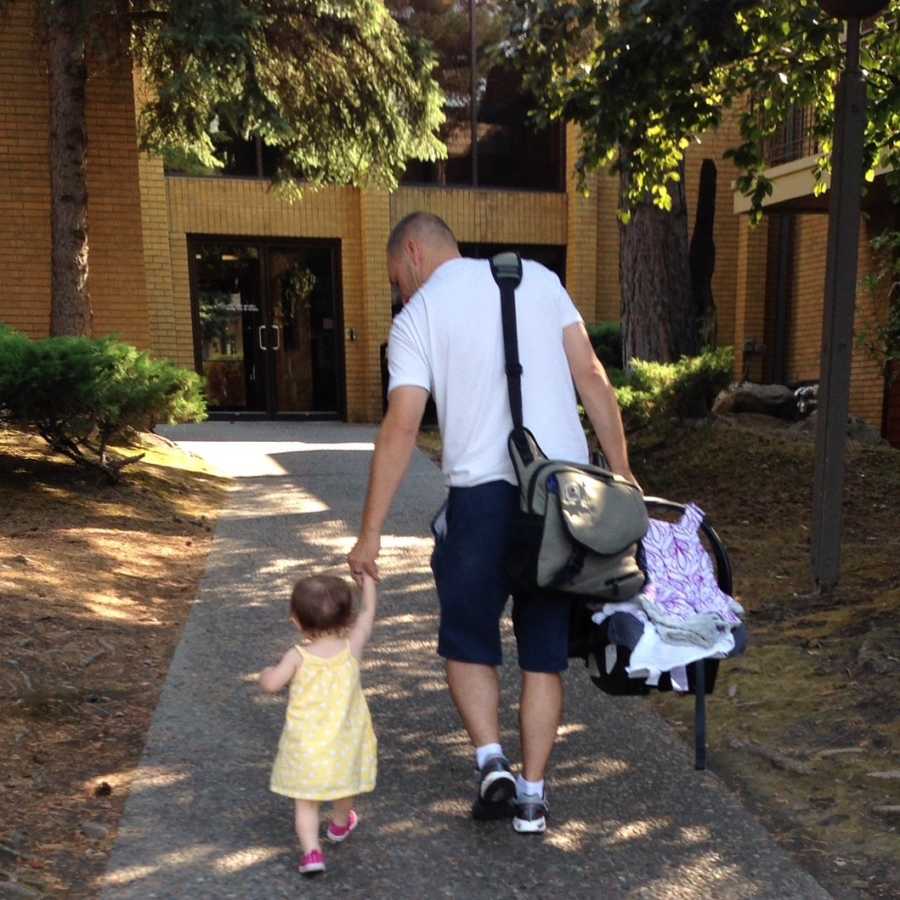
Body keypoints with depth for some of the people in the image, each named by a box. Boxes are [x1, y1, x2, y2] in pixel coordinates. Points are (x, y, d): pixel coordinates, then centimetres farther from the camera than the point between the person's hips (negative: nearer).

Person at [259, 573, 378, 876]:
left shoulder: (298, 656, -16)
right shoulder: (351, 647, -11)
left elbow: (271, 684, -18)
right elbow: (367, 612, 2)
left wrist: (266, 671, 5)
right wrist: (367, 576, 12)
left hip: (306, 746, -2)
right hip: (343, 743, 3)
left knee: (305, 801, 9)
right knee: (344, 784, 29)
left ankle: (311, 851, -5)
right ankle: (340, 825, 51)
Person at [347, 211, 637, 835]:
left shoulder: (418, 315, 2)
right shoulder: (539, 278, 11)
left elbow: (401, 430, -7)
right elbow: (592, 377, 5)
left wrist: (371, 533, -4)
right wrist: (620, 469, 8)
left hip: (483, 491, -3)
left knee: (467, 641, 17)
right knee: (545, 650, 12)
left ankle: (491, 761, 4)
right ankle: (532, 795, 18)